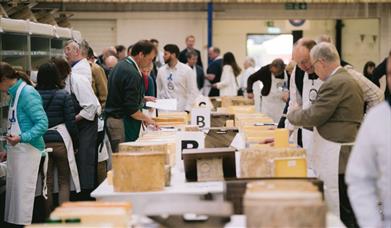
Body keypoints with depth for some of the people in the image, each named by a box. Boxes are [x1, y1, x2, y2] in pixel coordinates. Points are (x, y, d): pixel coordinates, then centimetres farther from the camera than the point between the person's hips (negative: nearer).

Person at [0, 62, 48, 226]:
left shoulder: (27, 93, -15)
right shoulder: (16, 93, 12)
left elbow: (43, 124, -20)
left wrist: (22, 138, -30)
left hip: (27, 149, -9)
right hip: (16, 150, 9)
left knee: (23, 191, -6)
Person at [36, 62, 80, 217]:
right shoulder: (63, 95, -7)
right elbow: (70, 122, -6)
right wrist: (75, 143, 6)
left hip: (41, 142, 2)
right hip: (61, 141, -2)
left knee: (47, 182, 11)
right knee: (64, 182, 7)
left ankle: (49, 217, 16)